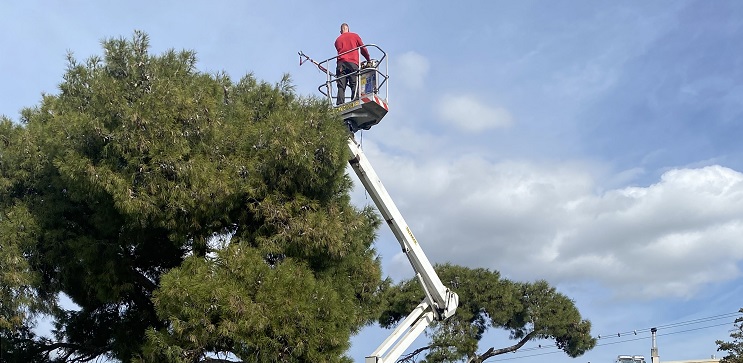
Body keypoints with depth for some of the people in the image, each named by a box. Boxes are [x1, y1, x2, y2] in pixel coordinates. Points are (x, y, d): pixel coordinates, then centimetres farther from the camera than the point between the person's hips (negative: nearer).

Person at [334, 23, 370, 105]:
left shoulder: (337, 40, 25)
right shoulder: (354, 36, 17)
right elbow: (363, 49, 16)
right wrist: (368, 59, 27)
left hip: (341, 64, 2)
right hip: (353, 63, -2)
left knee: (341, 87, -6)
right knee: (355, 86, -9)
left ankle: (339, 105, -19)